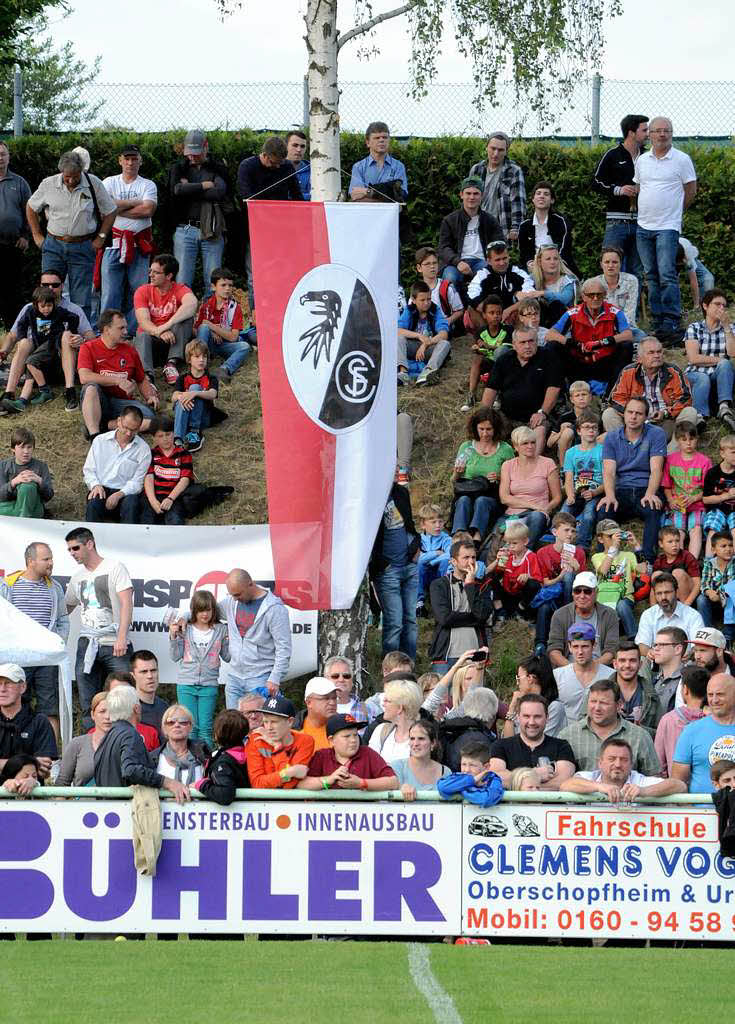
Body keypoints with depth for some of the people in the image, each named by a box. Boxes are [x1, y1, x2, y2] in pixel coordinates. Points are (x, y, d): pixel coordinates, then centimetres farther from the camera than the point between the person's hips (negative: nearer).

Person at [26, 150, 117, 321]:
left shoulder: (94, 184, -5)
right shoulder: (49, 184, -2)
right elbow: (31, 208, 14)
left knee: (81, 300, -1)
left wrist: (101, 238, 2)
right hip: (53, 246, 1)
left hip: (83, 248, -1)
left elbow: (110, 211, 7)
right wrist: (37, 236, 10)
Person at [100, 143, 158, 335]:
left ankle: (134, 331, 5)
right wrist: (135, 202, -6)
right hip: (114, 242, 0)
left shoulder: (148, 185, 9)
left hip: (140, 244, 0)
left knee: (138, 289, -1)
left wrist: (119, 208, -8)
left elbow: (148, 210, -9)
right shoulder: (110, 183, 9)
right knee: (110, 289, -4)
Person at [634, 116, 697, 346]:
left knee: (667, 275, -14)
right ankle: (658, 324, 13)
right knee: (652, 277, 8)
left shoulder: (682, 160, -3)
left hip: (667, 227, -5)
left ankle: (672, 324, -16)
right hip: (643, 226, 5)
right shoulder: (642, 160, 10)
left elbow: (691, 191, 3)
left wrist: (674, 212, 8)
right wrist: (646, 211, 15)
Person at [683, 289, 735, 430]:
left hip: (720, 377, 2)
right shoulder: (694, 328, 5)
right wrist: (719, 360, -7)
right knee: (703, 379, -37)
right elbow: (694, 358, -9)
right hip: (696, 374, -2)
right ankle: (701, 417, -56)